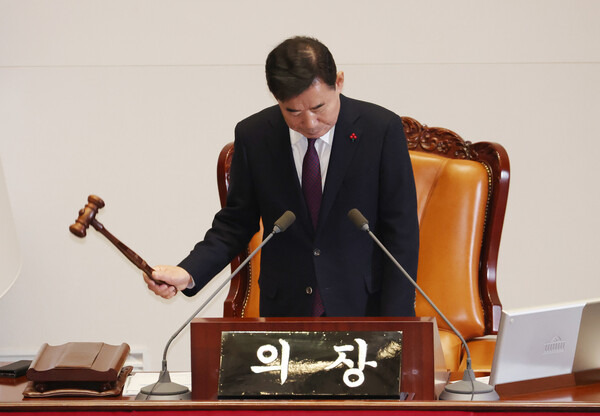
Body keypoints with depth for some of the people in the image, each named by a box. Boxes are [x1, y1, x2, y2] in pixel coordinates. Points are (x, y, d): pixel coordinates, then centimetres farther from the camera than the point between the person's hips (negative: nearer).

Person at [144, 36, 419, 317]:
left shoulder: (382, 130, -7)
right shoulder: (253, 136, 0)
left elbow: (401, 234, -4)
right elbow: (236, 222, 8)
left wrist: (393, 328, -10)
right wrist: (188, 273, -10)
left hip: (364, 309, -5)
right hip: (284, 312, 5)